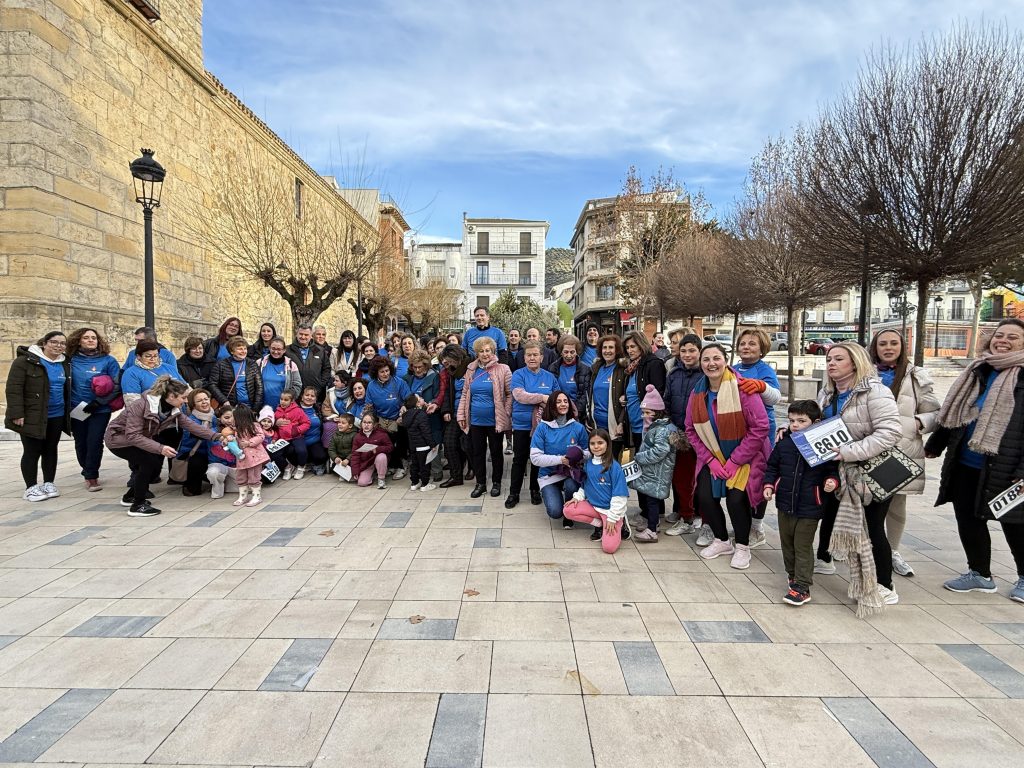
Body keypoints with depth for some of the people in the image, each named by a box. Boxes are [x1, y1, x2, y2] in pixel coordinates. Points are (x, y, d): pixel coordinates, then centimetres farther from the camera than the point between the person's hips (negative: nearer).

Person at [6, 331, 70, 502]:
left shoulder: (65, 364, 10)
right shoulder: (25, 361, -10)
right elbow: (13, 389, -14)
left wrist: (67, 413, 13)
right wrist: (17, 414, -20)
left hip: (56, 416, 6)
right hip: (32, 416, -6)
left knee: (51, 450, 12)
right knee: (32, 452, 0)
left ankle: (48, 483, 22)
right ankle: (31, 488, 9)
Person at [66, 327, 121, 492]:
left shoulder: (108, 360, -3)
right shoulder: (72, 360, 3)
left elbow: (117, 385, -7)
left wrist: (99, 402, -14)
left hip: (100, 410, -2)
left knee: (94, 441, -7)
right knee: (81, 443, 9)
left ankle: (91, 475, 7)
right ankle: (89, 474, 26)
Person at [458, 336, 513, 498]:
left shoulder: (502, 369, -6)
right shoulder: (471, 371, 6)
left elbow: (510, 394, -6)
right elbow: (465, 394, 10)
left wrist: (506, 413, -13)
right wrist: (461, 415, 6)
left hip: (495, 420, -4)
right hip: (476, 420, 4)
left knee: (496, 451, 10)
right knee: (477, 452, 11)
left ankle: (496, 483, 24)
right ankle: (480, 483, 25)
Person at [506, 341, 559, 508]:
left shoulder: (550, 377, 7)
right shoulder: (518, 375, -3)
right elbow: (520, 395, -19)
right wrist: (542, 397, -19)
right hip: (521, 425, -2)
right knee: (519, 460, 6)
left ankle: (535, 491, 27)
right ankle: (513, 493, 16)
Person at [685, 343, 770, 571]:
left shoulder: (742, 388, -19)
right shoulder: (698, 393, -2)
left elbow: (760, 427, -20)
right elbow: (691, 430, 3)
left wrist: (735, 461, -17)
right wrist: (710, 459, -8)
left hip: (745, 457, -4)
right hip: (713, 457, 5)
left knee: (736, 499, -18)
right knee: (705, 498, -7)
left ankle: (743, 547, 11)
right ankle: (722, 541, 21)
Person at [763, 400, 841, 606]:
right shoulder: (783, 444, -1)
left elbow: (832, 470, 0)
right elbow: (772, 467, 10)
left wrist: (832, 482, -20)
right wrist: (768, 484, -2)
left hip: (809, 508, -4)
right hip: (785, 504, 4)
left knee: (803, 547, 1)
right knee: (787, 543, 18)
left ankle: (802, 586, 9)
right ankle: (793, 575, 37)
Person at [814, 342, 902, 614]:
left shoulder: (874, 391, -19)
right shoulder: (827, 395, 5)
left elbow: (889, 433, -28)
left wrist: (848, 452, -31)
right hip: (840, 472, 8)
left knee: (872, 529, -1)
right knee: (829, 514, 20)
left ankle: (884, 588, 15)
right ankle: (823, 560, 43)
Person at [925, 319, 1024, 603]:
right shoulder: (977, 371, 11)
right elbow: (952, 413, 17)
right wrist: (934, 446, 20)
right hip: (965, 464, 6)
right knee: (967, 519, 12)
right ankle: (979, 574, 30)